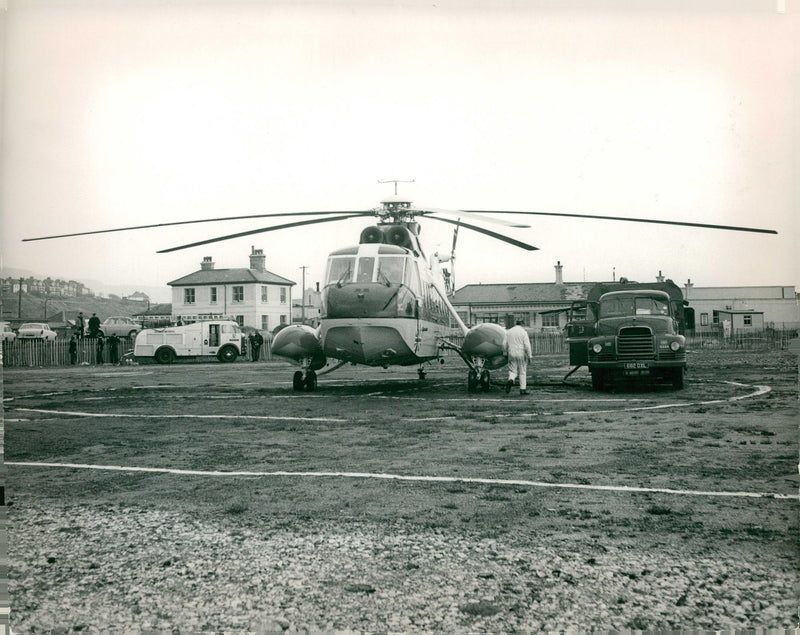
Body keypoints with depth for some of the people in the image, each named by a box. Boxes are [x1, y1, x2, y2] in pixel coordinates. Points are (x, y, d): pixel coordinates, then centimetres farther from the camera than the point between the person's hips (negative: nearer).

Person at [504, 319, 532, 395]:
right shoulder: (523, 332, -5)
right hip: (522, 354, -2)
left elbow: (505, 344, 7)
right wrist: (529, 356, -6)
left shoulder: (508, 332, 7)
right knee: (522, 372, 9)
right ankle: (523, 389, 10)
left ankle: (510, 380, -23)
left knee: (512, 371, 8)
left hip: (512, 354, 2)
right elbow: (527, 345, -10)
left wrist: (506, 353, 16)